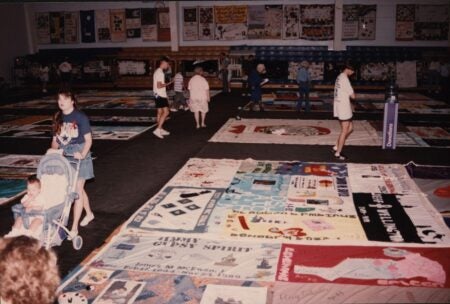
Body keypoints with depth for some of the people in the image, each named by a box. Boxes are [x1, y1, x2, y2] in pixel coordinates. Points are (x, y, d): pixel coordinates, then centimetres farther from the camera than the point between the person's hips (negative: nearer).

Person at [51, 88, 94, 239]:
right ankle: (89, 213, 41)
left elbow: (88, 139, -12)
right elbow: (55, 139, 12)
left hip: (78, 157, -6)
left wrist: (82, 154, -25)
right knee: (79, 189, 19)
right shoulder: (58, 118, 6)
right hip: (64, 157, 6)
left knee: (77, 190, -4)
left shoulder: (80, 117, -11)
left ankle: (74, 228, 0)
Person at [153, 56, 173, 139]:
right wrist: (168, 84, -13)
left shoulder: (157, 71, 16)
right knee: (166, 112, -13)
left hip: (158, 95, 11)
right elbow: (159, 85, -23)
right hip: (161, 95, -11)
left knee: (160, 112, 14)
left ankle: (160, 130, 21)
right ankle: (158, 129, -17)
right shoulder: (160, 72, -17)